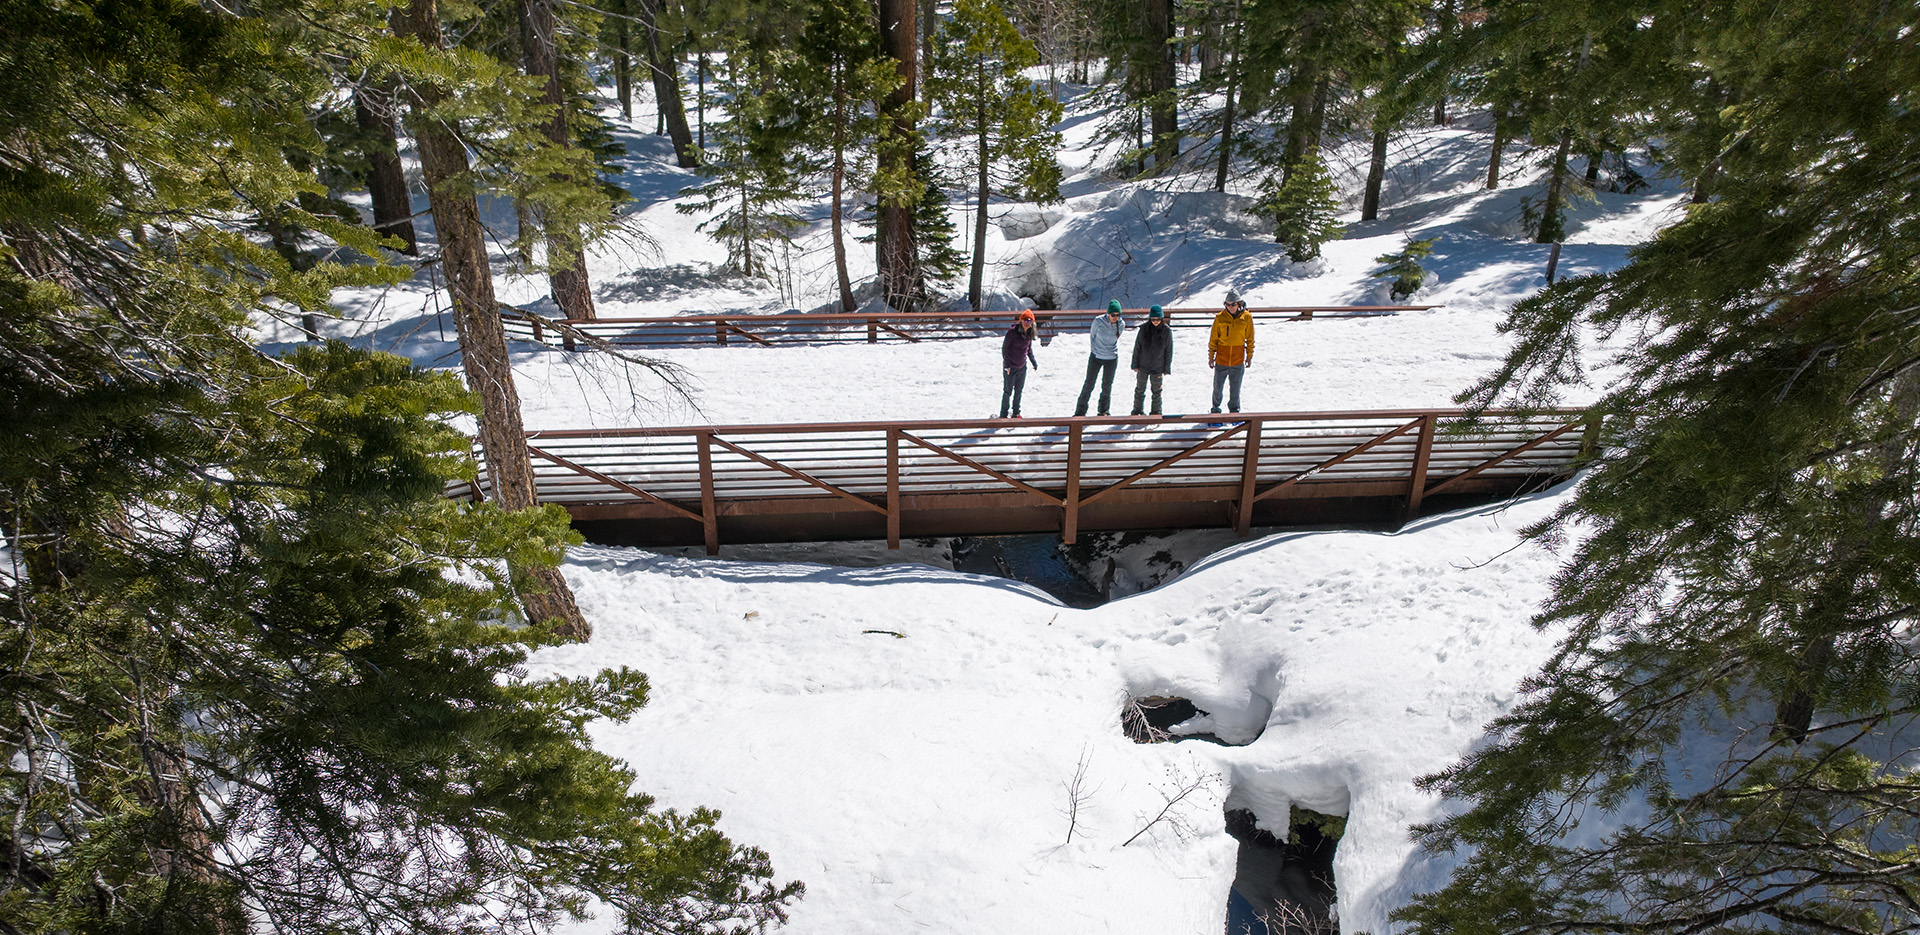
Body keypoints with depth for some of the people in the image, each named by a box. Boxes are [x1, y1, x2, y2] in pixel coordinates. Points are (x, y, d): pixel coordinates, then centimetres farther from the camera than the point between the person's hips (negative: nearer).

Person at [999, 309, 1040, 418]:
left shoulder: (1029, 334, 0)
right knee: (1008, 392, 4)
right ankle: (1003, 415, 18)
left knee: (1019, 391, 14)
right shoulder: (1012, 332, -18)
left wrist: (1034, 362, 15)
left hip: (1022, 367, 5)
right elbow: (1004, 347, -12)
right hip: (1010, 368, -5)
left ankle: (1016, 413, 29)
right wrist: (1007, 364, -15)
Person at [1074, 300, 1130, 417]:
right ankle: (1080, 411, 13)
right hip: (1096, 357, -2)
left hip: (1112, 359, 2)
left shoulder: (1121, 324, -10)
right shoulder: (1098, 321, -17)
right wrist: (1095, 349, 7)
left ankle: (1104, 410, 28)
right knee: (1089, 384, 2)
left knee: (1107, 385, 12)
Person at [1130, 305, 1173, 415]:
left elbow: (1169, 351, -2)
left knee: (1156, 392, 11)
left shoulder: (1167, 331, -9)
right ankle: (1137, 410, 32)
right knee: (1140, 390, 15)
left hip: (1158, 368, -1)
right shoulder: (1144, 329, -8)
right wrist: (1135, 364, 0)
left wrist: (1166, 369, -3)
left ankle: (1156, 412, 26)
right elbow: (1137, 348, 0)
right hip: (1143, 366, 1)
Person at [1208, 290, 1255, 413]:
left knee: (1235, 387, 8)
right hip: (1221, 358, 0)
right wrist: (1211, 356, 3)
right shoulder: (1220, 317, -5)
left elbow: (1250, 339, 6)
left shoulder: (1247, 317, -4)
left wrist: (1249, 356, 6)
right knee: (1218, 386, 9)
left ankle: (1234, 410, 24)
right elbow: (1213, 338, 2)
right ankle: (1216, 407, 29)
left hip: (1238, 360, 0)